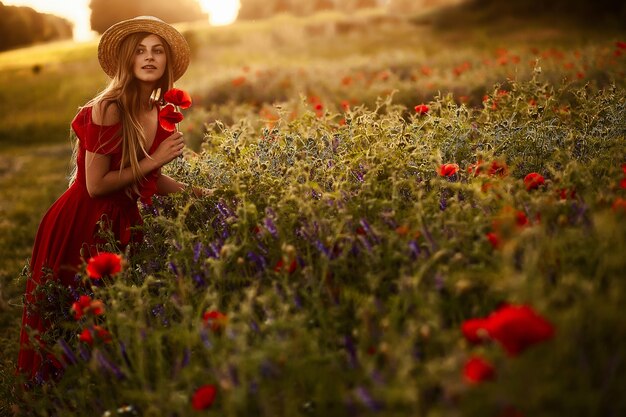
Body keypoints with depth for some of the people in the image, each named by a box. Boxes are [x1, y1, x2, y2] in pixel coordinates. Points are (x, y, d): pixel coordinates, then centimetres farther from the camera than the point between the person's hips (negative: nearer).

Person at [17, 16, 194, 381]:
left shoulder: (160, 116, 1)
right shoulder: (107, 109, -20)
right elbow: (96, 185, -22)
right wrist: (153, 161, -18)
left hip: (121, 226, 6)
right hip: (78, 227, -6)